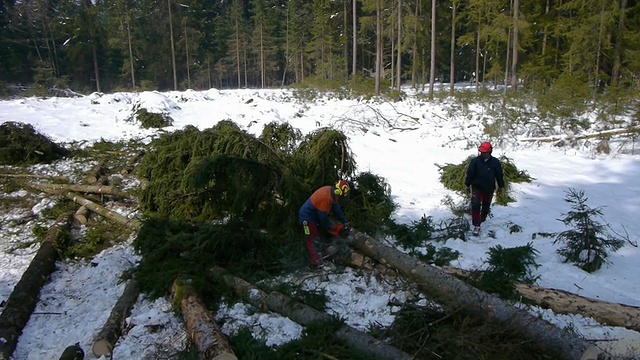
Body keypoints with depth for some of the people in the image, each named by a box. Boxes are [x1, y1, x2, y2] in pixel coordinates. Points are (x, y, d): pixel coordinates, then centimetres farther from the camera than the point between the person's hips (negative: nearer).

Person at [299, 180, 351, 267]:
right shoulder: (326, 198, -33)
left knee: (325, 236, 16)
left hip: (315, 216, 11)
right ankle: (318, 262, -10)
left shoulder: (331, 191, -6)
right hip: (307, 218, -11)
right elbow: (323, 217, -24)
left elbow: (336, 208, 2)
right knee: (314, 241, -10)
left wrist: (344, 222, -1)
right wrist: (334, 229, -12)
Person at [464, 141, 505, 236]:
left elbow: (499, 175, 4)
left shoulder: (495, 162, -7)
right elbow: (470, 173, -2)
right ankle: (477, 225, -11)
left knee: (486, 206, 17)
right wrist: (468, 185, 3)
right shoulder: (475, 161, -9)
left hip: (489, 189, 2)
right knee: (475, 205, -17)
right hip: (476, 187, -2)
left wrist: (501, 186, 11)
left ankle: (482, 220, 42)